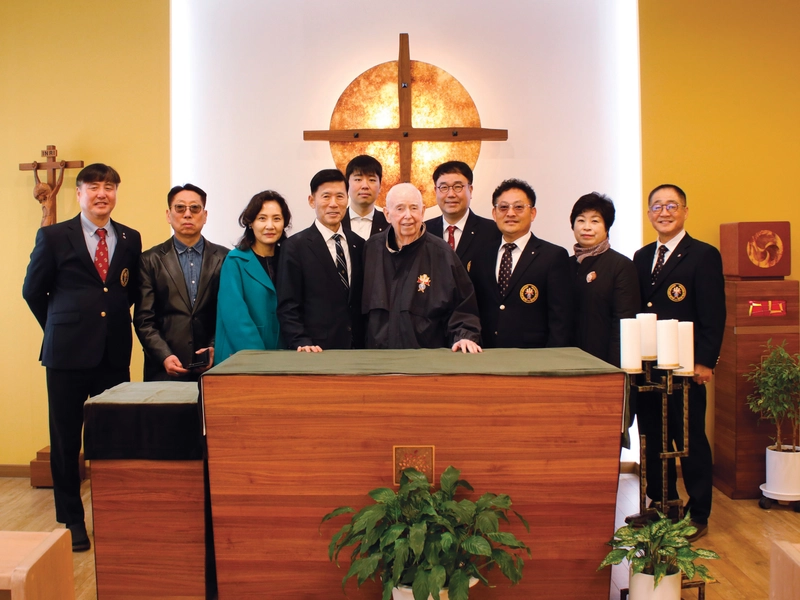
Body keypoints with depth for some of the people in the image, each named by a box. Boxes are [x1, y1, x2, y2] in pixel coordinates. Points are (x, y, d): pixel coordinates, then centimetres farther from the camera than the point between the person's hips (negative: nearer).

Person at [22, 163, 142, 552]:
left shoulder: (130, 240, 8)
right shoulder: (53, 236, 1)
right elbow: (33, 291, 8)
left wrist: (114, 322, 8)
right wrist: (61, 328, 11)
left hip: (115, 354, 2)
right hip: (69, 354, -2)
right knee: (66, 441, 6)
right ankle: (71, 520, 20)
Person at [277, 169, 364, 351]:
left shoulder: (358, 244, 8)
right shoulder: (296, 246, -5)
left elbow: (362, 303, 11)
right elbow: (287, 306, -8)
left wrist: (365, 345, 1)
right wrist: (301, 343, -20)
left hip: (356, 350, 4)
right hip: (317, 351, -4)